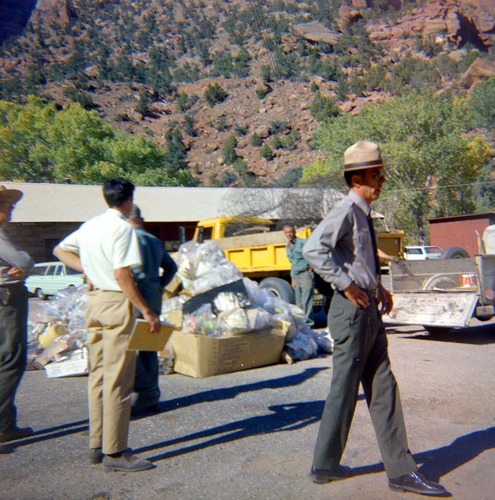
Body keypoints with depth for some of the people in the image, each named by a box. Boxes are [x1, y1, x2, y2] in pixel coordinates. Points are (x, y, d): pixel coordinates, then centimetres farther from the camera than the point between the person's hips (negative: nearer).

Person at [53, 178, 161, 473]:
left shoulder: (90, 226, 13)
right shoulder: (122, 228, -12)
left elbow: (60, 250, 23)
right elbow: (122, 274, -19)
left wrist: (87, 269, 13)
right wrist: (147, 311, -17)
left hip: (95, 301, 9)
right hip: (117, 304, -9)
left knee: (98, 376, 13)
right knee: (118, 380, -3)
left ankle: (97, 446, 22)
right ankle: (114, 452, 3)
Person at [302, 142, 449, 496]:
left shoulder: (363, 214, 14)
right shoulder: (346, 211, -14)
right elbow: (314, 249, -28)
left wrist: (379, 287, 13)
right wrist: (346, 286, -22)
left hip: (369, 310, 9)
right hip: (353, 310, -9)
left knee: (383, 389, 11)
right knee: (344, 390, 2)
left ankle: (400, 470, 20)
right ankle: (325, 466, 19)